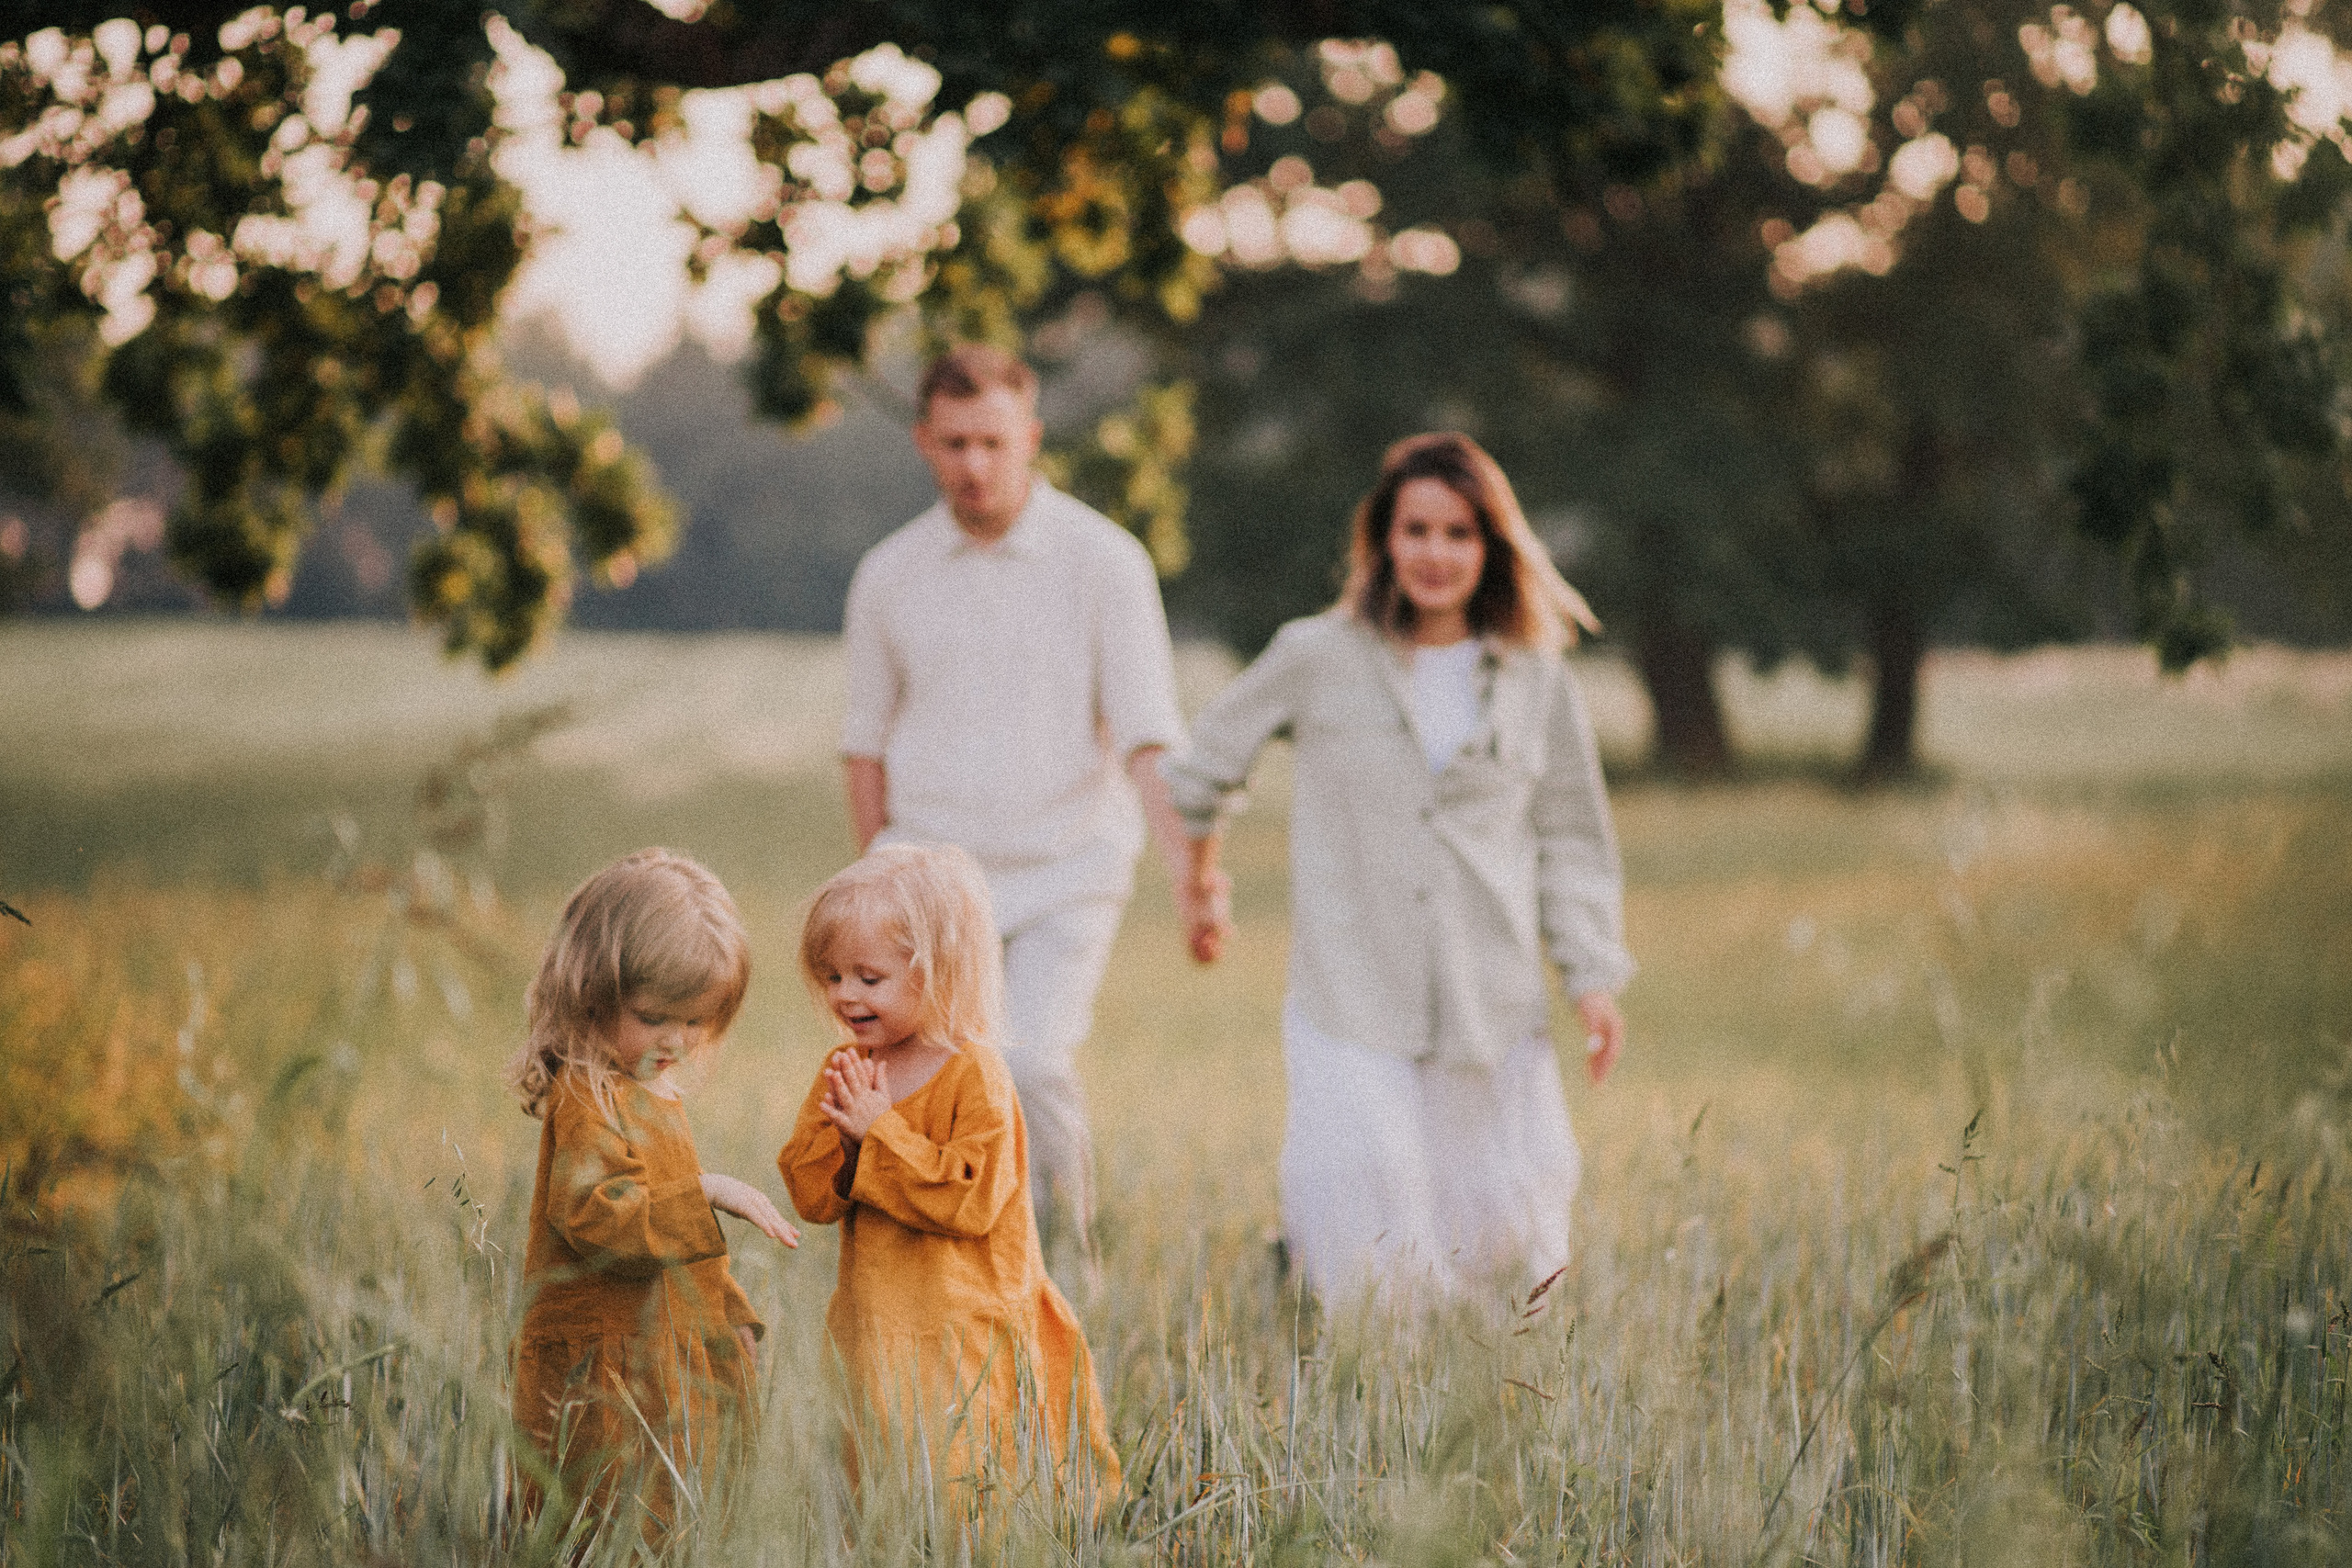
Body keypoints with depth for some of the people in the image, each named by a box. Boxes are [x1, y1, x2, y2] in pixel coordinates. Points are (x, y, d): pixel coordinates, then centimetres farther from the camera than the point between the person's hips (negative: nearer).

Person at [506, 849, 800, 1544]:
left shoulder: (651, 1093, 16)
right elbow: (596, 1214, -28)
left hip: (670, 1354, 10)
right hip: (605, 1373, -10)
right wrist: (705, 1194, -29)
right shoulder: (586, 1101, -16)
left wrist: (725, 1313, 30)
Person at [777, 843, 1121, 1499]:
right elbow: (809, 1195, 4)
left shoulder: (975, 1075, -13)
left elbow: (973, 1199, -23)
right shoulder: (846, 1069, 7)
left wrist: (880, 1132, -21)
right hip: (877, 1333, 6)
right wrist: (839, 1134, -16)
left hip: (966, 1337, -6)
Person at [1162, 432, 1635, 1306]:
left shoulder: (1534, 679, 7)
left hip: (1493, 1004, 3)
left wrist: (1595, 978, 4)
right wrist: (1198, 884, 24)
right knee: (1372, 1263, -10)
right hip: (1353, 1000, -2)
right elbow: (1201, 768, 15)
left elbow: (1572, 839, 12)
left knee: (1511, 1249, 5)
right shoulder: (1319, 659, 1)